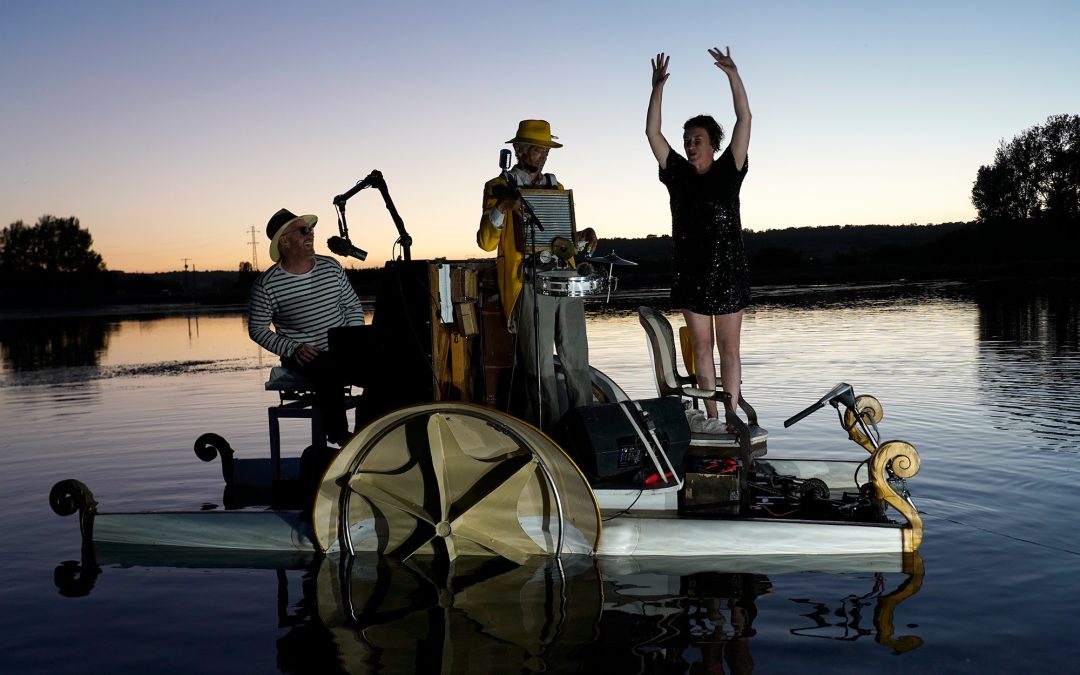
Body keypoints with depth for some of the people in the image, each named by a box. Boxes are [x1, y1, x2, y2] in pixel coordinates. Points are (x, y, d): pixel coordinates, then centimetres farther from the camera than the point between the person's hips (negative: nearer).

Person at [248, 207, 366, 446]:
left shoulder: (331, 267, 7)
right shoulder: (267, 285, -5)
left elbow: (353, 306, 14)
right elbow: (257, 329, -1)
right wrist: (292, 349, -14)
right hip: (304, 358, -4)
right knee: (331, 373, -36)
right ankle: (338, 439, -20)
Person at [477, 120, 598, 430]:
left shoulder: (556, 187, 21)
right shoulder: (499, 188, 5)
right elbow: (486, 242, -4)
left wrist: (583, 237, 5)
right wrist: (501, 208, -19)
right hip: (529, 284, -5)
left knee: (577, 361, 3)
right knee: (541, 366, -3)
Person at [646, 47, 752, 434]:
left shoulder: (728, 172, 0)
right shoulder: (678, 175, 7)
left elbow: (744, 119, -6)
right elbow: (652, 132, 4)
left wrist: (732, 74, -10)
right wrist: (658, 87, -1)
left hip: (727, 272, -3)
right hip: (690, 273, 3)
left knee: (729, 349, 1)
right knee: (701, 347, 6)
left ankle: (731, 418, 2)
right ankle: (711, 419, 11)